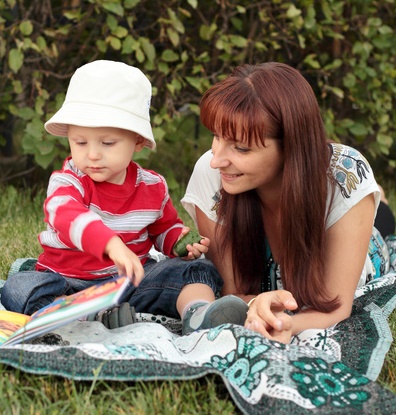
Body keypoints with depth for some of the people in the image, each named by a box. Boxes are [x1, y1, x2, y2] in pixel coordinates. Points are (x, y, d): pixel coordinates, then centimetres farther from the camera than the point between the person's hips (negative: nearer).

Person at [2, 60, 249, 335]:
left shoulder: (153, 186, 3)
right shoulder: (67, 182, -10)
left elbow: (165, 228, 23)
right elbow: (67, 216, -35)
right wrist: (112, 244, -53)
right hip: (69, 284, -2)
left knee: (198, 269, -14)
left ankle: (198, 312, -43)